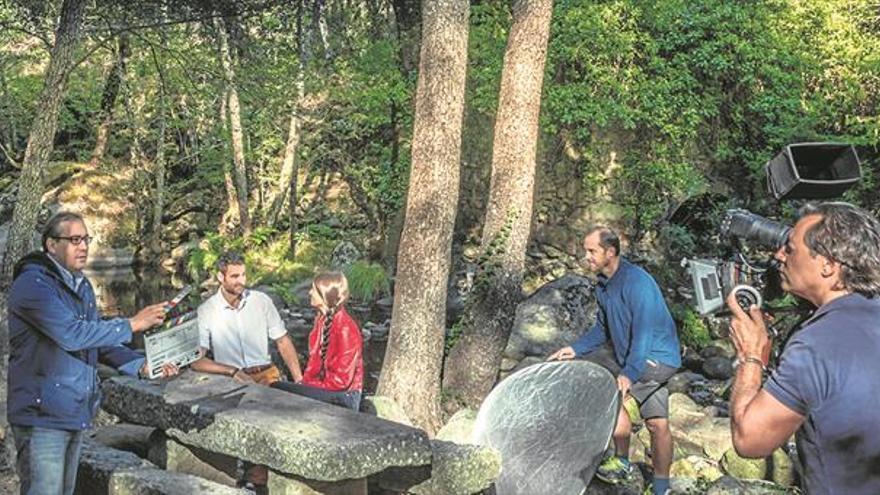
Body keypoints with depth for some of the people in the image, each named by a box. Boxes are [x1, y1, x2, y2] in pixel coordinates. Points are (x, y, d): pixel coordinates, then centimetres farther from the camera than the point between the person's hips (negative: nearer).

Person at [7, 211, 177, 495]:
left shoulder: (82, 286, 13)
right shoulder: (33, 283, -15)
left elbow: (97, 339, 15)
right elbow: (71, 334, -26)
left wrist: (141, 365, 1)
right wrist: (132, 324, -22)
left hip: (76, 412, 8)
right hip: (43, 415, -8)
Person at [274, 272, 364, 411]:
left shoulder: (346, 329, -19)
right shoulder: (321, 319, 7)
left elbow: (341, 380, -18)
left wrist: (309, 385, -11)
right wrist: (304, 383, -1)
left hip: (343, 395, -8)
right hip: (323, 387, 8)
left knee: (280, 389, -21)